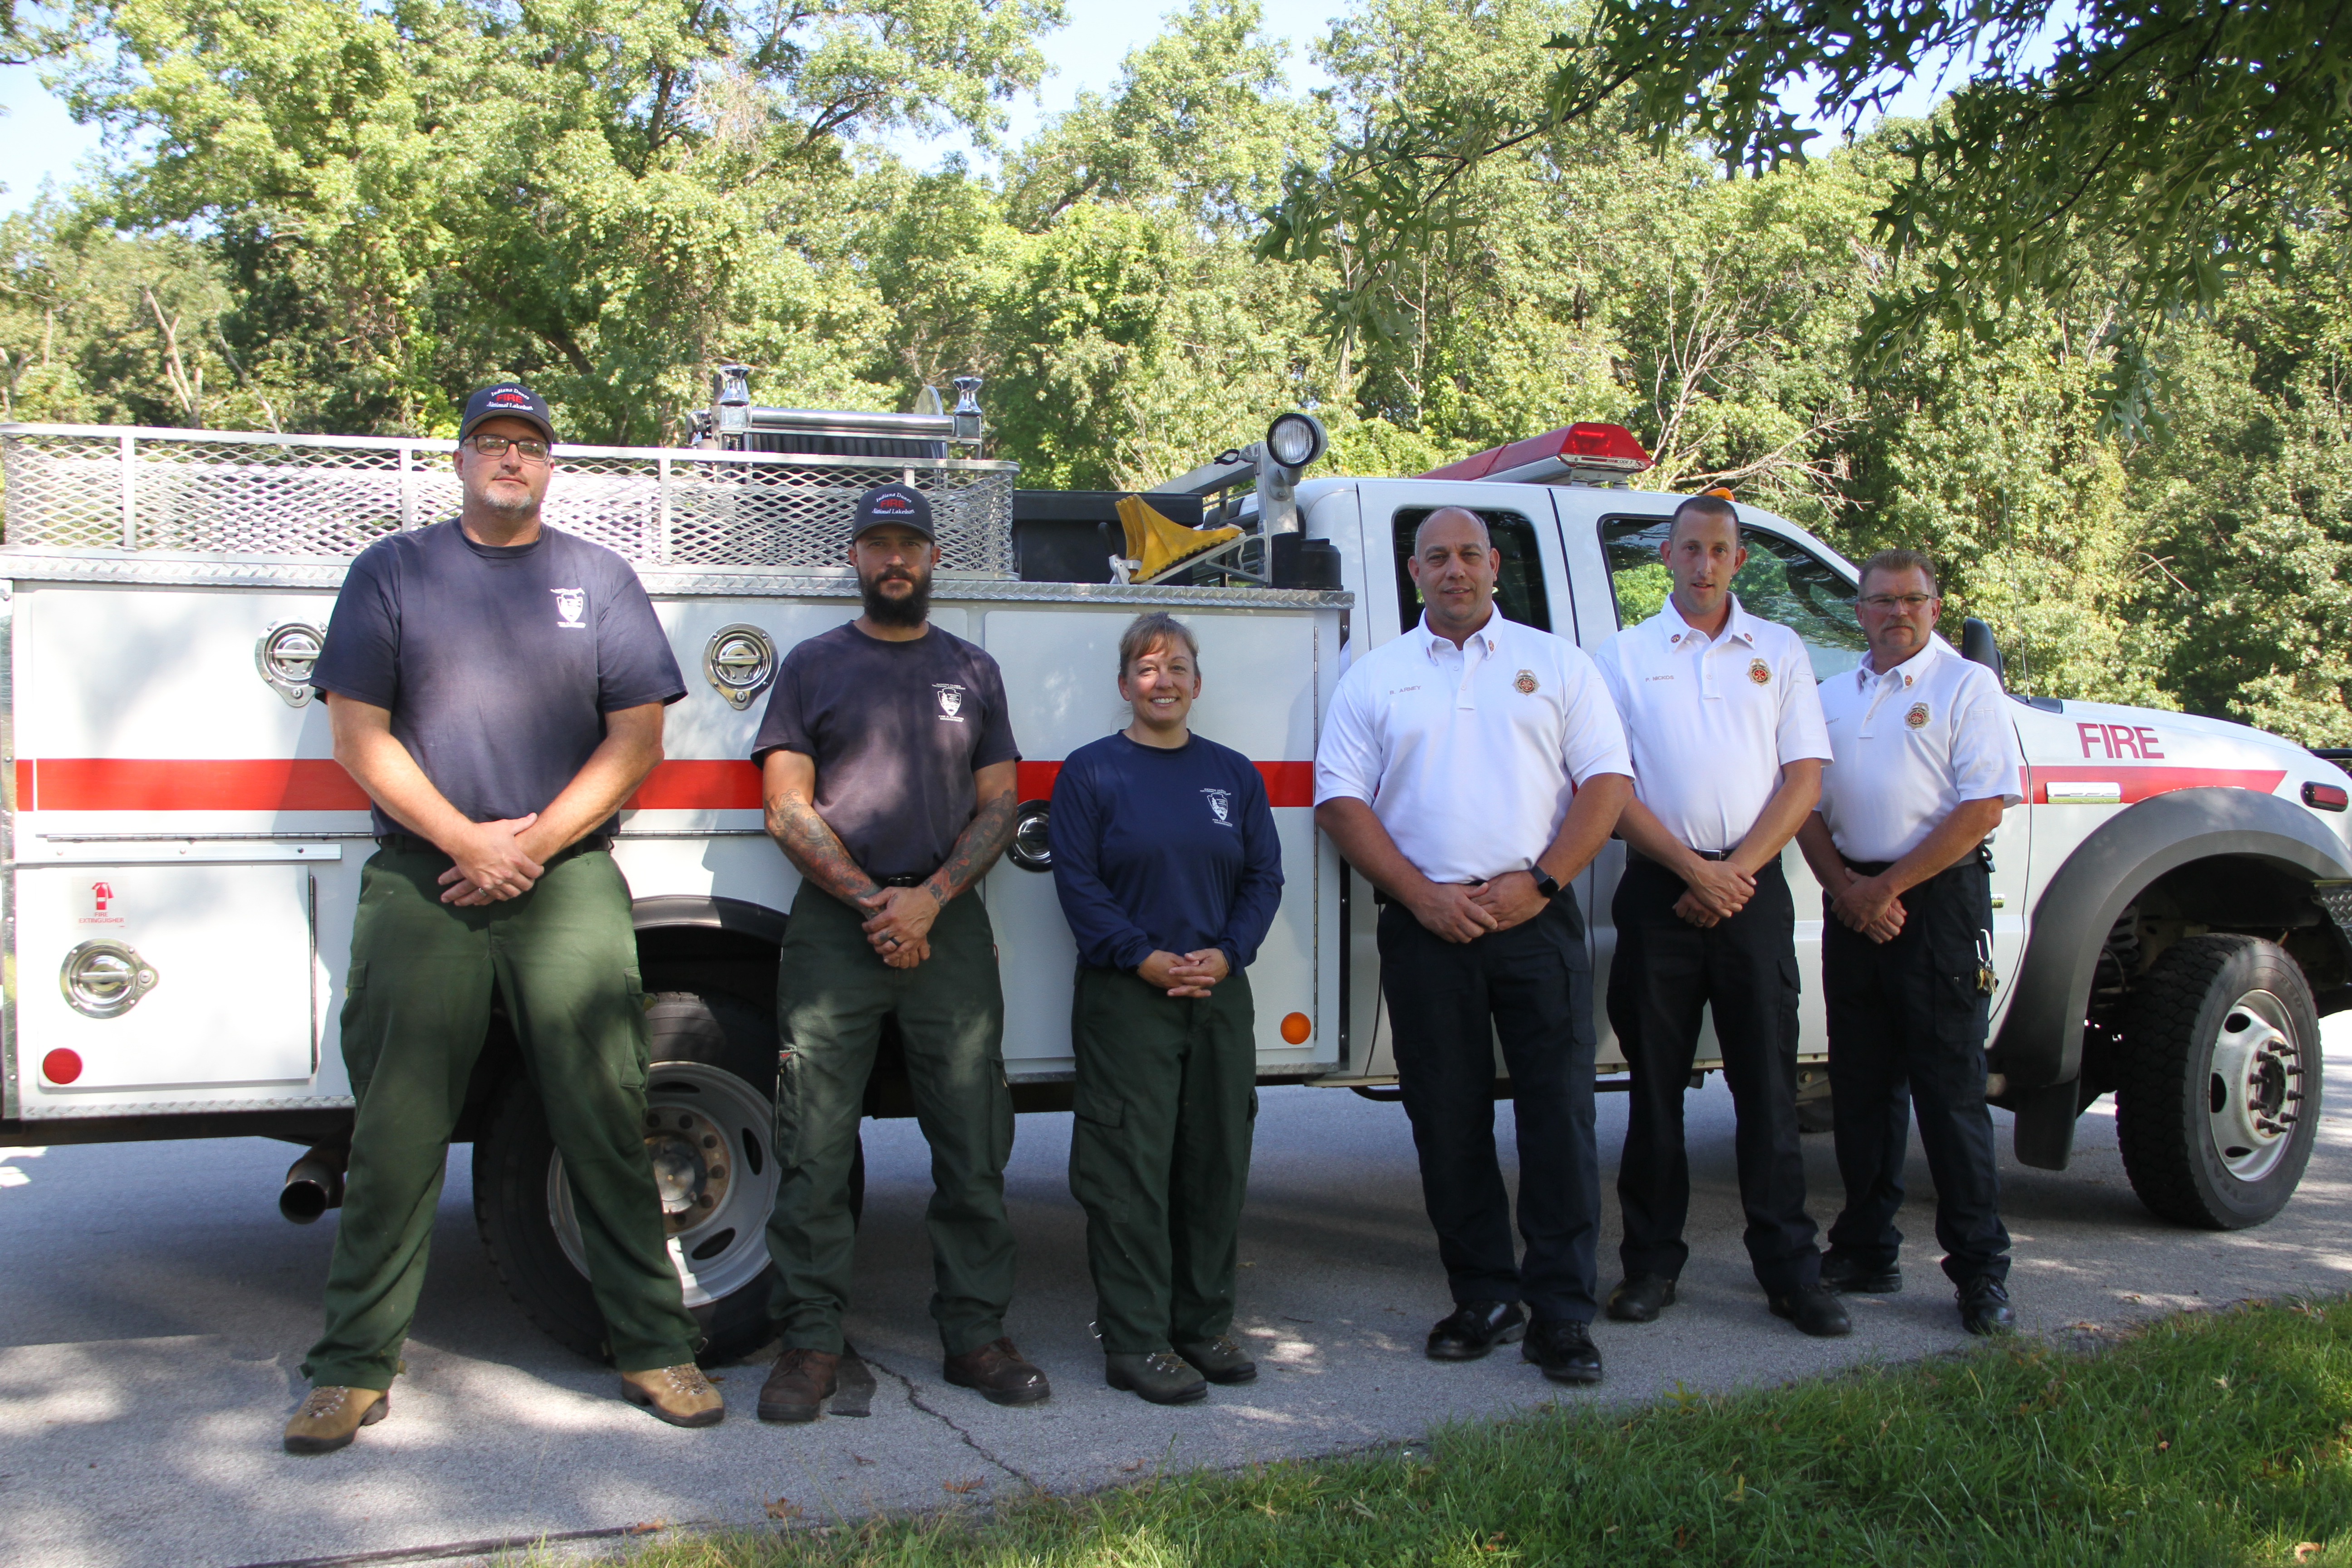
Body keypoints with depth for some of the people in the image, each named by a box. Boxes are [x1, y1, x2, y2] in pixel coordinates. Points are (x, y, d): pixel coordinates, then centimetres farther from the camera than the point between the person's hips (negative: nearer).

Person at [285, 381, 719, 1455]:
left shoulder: (599, 580, 13)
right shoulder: (391, 572, 11)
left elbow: (637, 739, 6)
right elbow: (358, 734, 3)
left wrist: (535, 843, -6)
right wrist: (465, 840, -9)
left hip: (569, 883, 0)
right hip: (420, 883, 0)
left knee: (605, 1121, -1)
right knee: (396, 1130, 0)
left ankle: (654, 1348, 7)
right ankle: (353, 1368, 8)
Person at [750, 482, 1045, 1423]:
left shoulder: (972, 671, 16)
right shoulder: (813, 666, 10)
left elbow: (998, 806, 9)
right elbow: (788, 808, 2)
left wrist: (930, 898, -8)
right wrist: (871, 901, -10)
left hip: (948, 923, 2)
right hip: (833, 922, -1)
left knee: (972, 1142, 1)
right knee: (815, 1149, -4)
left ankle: (975, 1332, 10)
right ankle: (811, 1343, 4)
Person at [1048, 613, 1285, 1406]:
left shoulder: (1234, 774, 13)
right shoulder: (1090, 772, 1)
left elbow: (1264, 877, 9)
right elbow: (1078, 882, -5)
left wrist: (1225, 954, -8)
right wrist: (1144, 957, -15)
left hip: (1221, 992, 4)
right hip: (1124, 996, -4)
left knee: (1217, 1161, 8)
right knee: (1132, 1168, -4)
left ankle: (1206, 1325, 20)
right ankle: (1136, 1341, 3)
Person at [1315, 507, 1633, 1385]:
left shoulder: (1554, 663, 10)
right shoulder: (1374, 678, 10)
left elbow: (1607, 782, 4)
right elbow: (1341, 801, 4)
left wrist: (1537, 882, -9)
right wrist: (1423, 896, -8)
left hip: (1536, 918, -1)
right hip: (1425, 926, 1)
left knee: (1559, 1116, -4)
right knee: (1449, 1123, 5)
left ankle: (1562, 1314, 3)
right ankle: (1485, 1299, 17)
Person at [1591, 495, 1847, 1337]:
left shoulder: (1780, 651, 11)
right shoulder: (1624, 655, 7)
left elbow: (1803, 777, 4)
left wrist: (1736, 871, -8)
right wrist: (1691, 868, -9)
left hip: (1753, 886, 1)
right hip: (1658, 889, 0)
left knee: (1768, 1082, 1)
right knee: (1655, 1083, 4)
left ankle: (1790, 1268, 7)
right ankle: (1652, 1263, 12)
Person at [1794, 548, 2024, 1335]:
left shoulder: (1966, 686, -1)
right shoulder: (1832, 696, 16)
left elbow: (1983, 809, -10)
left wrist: (1889, 887, -13)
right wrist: (1845, 886, -6)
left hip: (1939, 899, -5)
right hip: (1852, 905, 5)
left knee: (1950, 1091, -5)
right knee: (1861, 1087, 9)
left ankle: (1981, 1271, 1)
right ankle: (1868, 1251, 18)